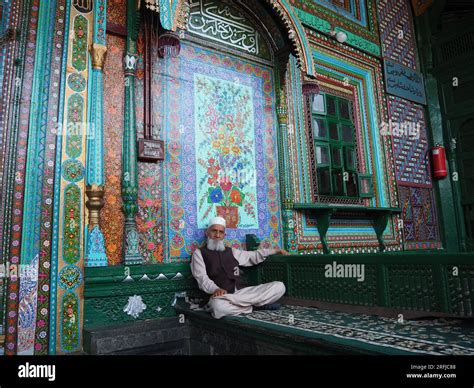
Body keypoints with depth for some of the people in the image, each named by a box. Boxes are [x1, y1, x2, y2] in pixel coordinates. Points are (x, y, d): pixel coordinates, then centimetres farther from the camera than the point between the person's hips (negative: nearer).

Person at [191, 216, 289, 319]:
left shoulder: (231, 251, 24)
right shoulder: (199, 253, 8)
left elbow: (253, 256, 31)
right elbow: (202, 277, -6)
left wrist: (276, 250, 27)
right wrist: (215, 289, -26)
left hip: (241, 292, 4)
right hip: (220, 296, -4)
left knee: (279, 286, -10)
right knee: (218, 306, -43)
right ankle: (255, 305, -19)